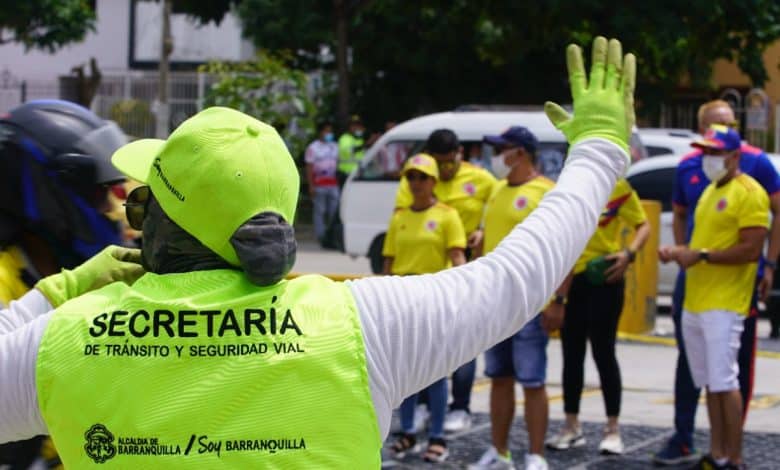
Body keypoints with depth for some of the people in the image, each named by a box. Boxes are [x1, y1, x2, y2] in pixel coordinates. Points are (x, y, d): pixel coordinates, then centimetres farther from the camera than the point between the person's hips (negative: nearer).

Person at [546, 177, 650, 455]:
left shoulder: (618, 187, -7)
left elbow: (643, 225, -4)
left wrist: (629, 253, -22)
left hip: (603, 278, -5)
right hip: (569, 279, 5)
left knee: (603, 353, -2)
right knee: (571, 353, 10)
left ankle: (613, 430, 7)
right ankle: (572, 427, 20)